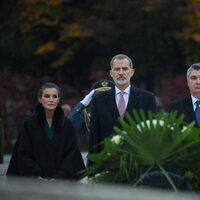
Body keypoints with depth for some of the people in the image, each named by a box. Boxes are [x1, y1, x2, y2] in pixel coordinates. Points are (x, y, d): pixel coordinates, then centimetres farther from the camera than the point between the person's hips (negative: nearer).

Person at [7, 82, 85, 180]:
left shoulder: (67, 125, 5)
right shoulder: (29, 124, 1)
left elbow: (72, 154, 1)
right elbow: (24, 155, -1)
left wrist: (59, 177, -12)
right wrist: (38, 176, -13)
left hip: (62, 180, 1)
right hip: (37, 182, -1)